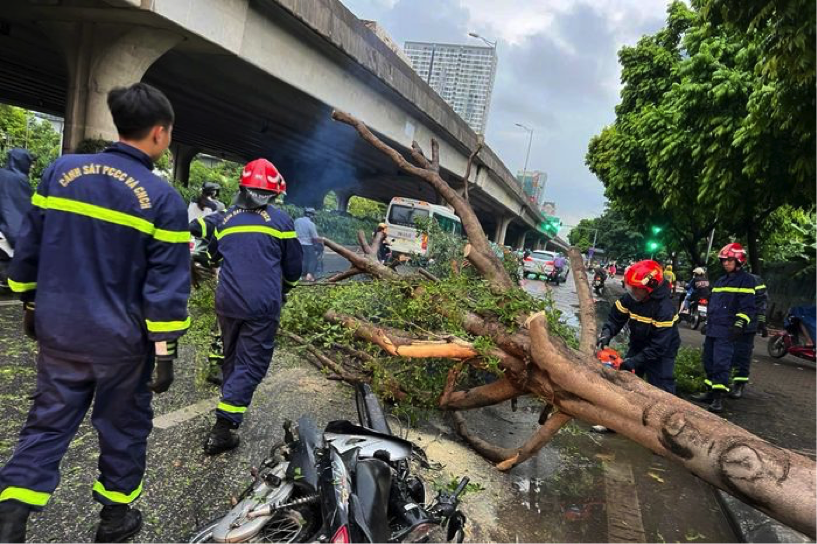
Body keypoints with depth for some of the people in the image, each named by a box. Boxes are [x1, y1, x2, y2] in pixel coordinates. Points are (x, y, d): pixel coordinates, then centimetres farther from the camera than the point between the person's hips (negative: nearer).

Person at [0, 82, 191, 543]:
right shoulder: (164, 198, -14)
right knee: (123, 427, 14)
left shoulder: (60, 171, 1)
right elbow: (168, 284, -15)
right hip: (121, 341, -3)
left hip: (59, 330, 4)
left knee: (48, 422, 18)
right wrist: (166, 350, -8)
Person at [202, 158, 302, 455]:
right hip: (262, 306, -4)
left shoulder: (226, 219, 10)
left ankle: (231, 406, 36)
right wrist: (284, 289, 26)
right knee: (251, 364, 1)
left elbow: (214, 254, 28)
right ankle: (223, 428, -4)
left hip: (227, 302, 5)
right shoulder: (280, 220, -1)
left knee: (232, 358, 22)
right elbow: (293, 266, 6)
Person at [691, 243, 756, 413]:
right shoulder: (720, 280, 20)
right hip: (713, 329, 8)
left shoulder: (746, 280, -4)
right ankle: (710, 392, 19)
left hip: (727, 330, -8)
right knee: (709, 361, 10)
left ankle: (718, 397, -11)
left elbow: (748, 306, -12)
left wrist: (740, 324, -22)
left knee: (721, 363, -13)